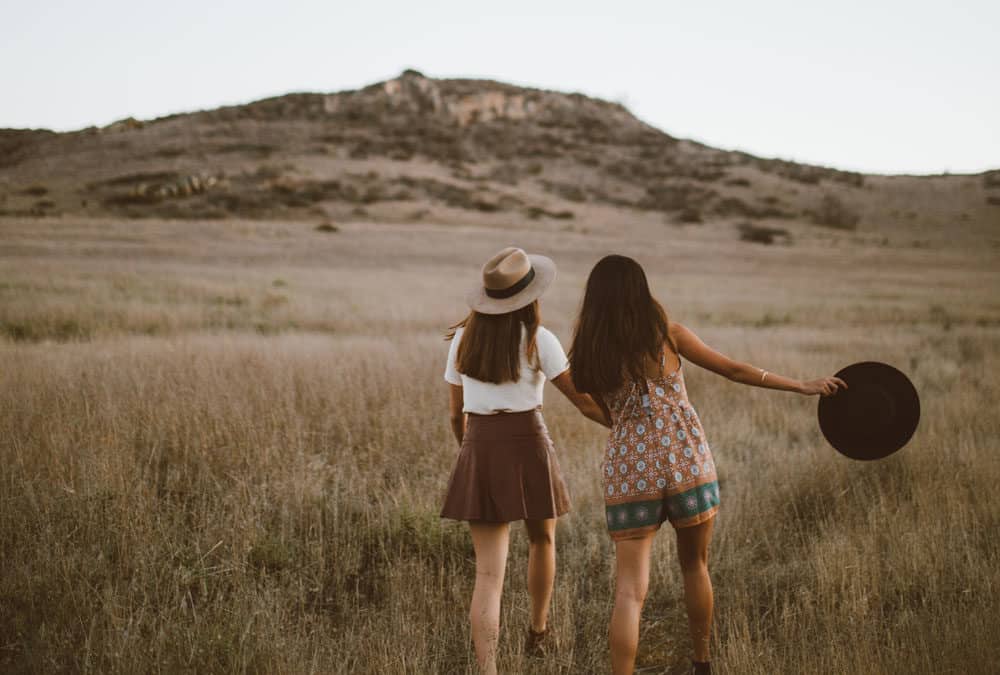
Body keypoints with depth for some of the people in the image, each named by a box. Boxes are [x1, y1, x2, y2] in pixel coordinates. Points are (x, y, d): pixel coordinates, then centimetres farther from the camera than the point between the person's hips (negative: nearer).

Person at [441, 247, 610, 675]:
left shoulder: (463, 339, 6)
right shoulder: (537, 340, -7)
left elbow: (456, 414, 12)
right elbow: (584, 400, -6)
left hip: (479, 450, 3)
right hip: (526, 445, -2)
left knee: (488, 571, 2)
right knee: (542, 539, 27)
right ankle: (538, 632, 44)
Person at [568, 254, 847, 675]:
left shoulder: (587, 357, 2)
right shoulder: (668, 335, -2)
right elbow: (734, 371, 4)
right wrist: (805, 386, 13)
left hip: (627, 474, 0)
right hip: (687, 466, 0)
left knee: (629, 590, 0)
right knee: (694, 565, 21)